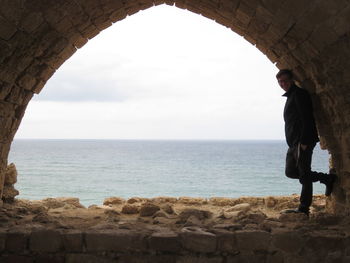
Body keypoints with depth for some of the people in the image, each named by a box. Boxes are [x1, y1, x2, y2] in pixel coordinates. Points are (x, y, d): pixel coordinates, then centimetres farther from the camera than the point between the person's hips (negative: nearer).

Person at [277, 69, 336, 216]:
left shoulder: (299, 94, -8)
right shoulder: (291, 96, 23)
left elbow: (307, 118, -18)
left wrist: (304, 141, -23)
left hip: (304, 141, -10)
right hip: (294, 143, 10)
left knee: (304, 174, -7)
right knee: (290, 172, 11)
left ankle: (304, 208, -3)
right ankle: (328, 179, 18)